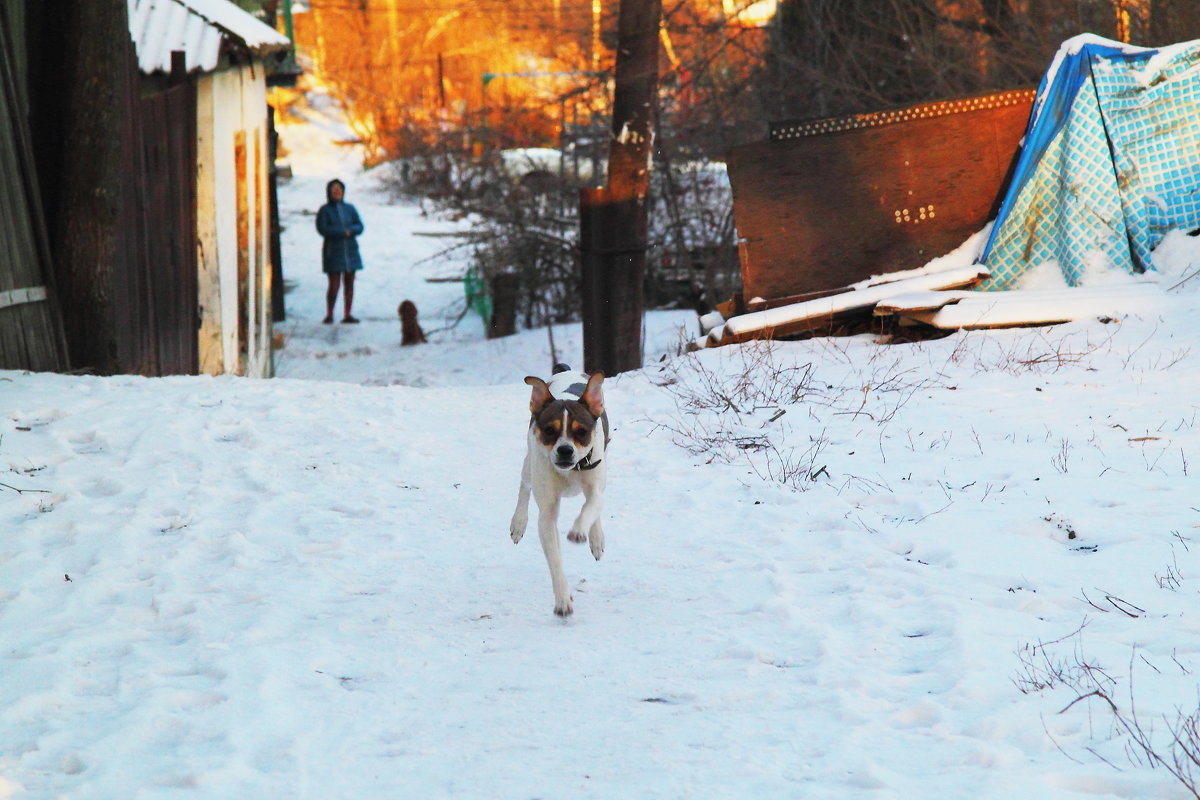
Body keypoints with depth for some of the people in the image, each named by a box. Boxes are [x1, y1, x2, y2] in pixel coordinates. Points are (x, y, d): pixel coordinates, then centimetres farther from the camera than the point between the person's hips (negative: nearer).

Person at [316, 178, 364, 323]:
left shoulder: (349, 209, 11)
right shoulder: (325, 210, 0)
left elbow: (360, 226, 6)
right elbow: (322, 229, -11)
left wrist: (351, 230, -16)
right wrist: (343, 232, -16)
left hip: (350, 250, 4)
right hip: (333, 250, -4)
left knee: (349, 284, 3)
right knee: (334, 285, -8)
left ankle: (347, 314, 8)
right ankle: (329, 314, 2)